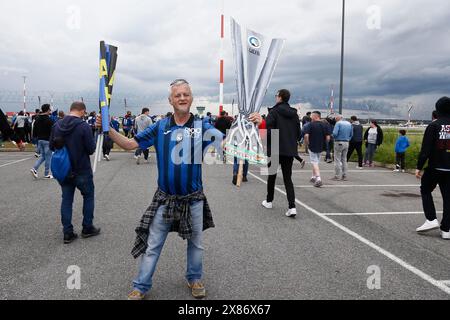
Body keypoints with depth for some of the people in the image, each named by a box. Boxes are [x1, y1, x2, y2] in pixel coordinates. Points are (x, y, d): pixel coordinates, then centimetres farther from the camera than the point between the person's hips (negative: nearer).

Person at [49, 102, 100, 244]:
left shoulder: (57, 125, -1)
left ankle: (68, 233, 13)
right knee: (88, 196, 15)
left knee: (66, 199, 12)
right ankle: (87, 228, 20)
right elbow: (91, 149, -16)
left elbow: (51, 146, 7)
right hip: (82, 170, -4)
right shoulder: (84, 126, -18)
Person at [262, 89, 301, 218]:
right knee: (288, 178, 5)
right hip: (290, 150, 4)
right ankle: (292, 207, -8)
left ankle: (269, 201, 29)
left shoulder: (274, 112, -10)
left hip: (275, 149, -4)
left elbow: (268, 130, -16)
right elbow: (298, 132, 10)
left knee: (272, 175, 14)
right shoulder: (294, 113, 8)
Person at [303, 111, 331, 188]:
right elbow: (328, 138, -5)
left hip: (312, 147, -5)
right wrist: (324, 144, 11)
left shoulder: (310, 125, -11)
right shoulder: (325, 125, 1)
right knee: (317, 162, 20)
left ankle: (318, 179, -16)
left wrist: (307, 144, -4)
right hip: (321, 147, 5)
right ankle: (314, 177, 31)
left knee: (315, 163, -1)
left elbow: (306, 136, -20)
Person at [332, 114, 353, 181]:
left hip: (339, 143, -6)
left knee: (337, 160, -1)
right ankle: (344, 176, 16)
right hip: (346, 143, 6)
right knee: (344, 160, 14)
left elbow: (335, 133, -19)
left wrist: (334, 137, 1)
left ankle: (337, 176, 0)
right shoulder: (349, 124, 9)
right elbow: (351, 135, 12)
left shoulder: (338, 123, -11)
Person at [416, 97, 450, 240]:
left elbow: (425, 149, -12)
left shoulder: (434, 126, -9)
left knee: (426, 190, 15)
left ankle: (431, 219, 2)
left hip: (435, 167, -3)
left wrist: (419, 167, -7)